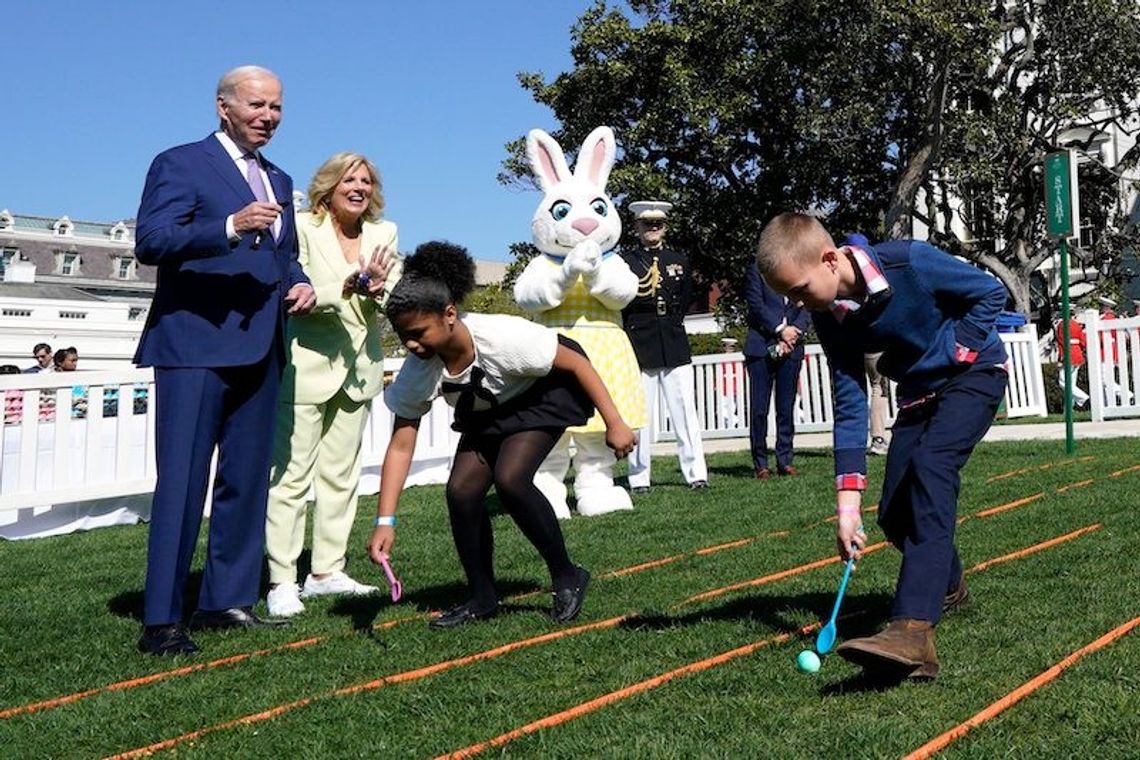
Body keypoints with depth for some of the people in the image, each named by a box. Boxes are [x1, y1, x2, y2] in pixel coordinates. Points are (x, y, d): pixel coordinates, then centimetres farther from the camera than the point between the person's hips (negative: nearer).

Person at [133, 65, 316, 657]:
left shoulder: (279, 182, 20)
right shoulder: (180, 164, -2)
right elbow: (149, 241, -14)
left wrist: (300, 284, 5)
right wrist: (231, 227, -27)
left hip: (259, 352, 8)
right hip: (194, 347, -7)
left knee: (247, 480, 11)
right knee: (182, 482, -8)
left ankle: (226, 601, 21)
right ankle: (161, 620, -3)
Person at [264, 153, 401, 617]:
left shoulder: (384, 234, 9)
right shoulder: (303, 229, -5)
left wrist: (378, 286, -20)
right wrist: (349, 286, -29)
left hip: (358, 369, 5)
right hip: (307, 366, -5)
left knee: (341, 473, 10)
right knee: (291, 474, -6)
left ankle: (326, 571, 20)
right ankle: (282, 582, -2)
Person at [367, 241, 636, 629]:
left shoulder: (503, 337, -38)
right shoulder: (417, 372, -24)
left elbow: (575, 362, -25)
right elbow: (400, 447, -18)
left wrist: (614, 423, -23)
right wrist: (385, 521, -25)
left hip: (546, 390, -5)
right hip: (488, 411, 6)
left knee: (509, 478, -25)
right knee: (461, 489, -11)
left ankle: (566, 577, -5)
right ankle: (482, 598, 8)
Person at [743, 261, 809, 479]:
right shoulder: (757, 270, 5)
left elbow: (805, 309, 8)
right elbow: (756, 305, -4)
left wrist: (793, 334, -7)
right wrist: (780, 329, -10)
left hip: (791, 348, 3)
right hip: (762, 347, -3)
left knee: (787, 408, 3)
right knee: (759, 409, -3)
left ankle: (784, 460, 10)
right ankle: (760, 463, 2)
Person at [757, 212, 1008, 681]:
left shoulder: (910, 263, -28)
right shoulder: (830, 317, -12)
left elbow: (990, 293, -15)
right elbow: (849, 404, -12)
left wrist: (950, 354, -22)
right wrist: (847, 500, -18)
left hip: (973, 373, -6)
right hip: (918, 393, 6)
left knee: (929, 467, -30)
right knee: (894, 514, 1)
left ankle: (913, 633, -42)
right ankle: (947, 585, 35)